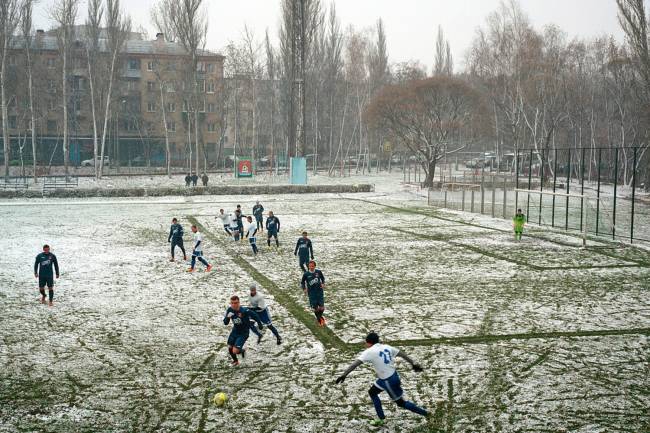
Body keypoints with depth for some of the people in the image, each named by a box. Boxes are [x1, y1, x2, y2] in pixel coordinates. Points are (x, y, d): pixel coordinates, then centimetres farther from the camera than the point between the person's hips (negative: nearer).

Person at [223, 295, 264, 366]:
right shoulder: (230, 310, -12)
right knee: (230, 348, 15)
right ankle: (235, 361, 46)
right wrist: (227, 317, -30)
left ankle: (242, 351, 23)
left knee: (235, 351, -14)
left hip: (243, 333, -6)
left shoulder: (244, 311, -28)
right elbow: (225, 323, -7)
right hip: (235, 331, 6)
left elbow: (255, 316, -13)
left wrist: (260, 324, 2)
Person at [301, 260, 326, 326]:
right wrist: (304, 289, -9)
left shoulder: (318, 272, -5)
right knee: (315, 308, 5)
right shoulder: (306, 274, -8)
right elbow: (302, 282, 6)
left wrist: (323, 283, -2)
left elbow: (323, 278, 15)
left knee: (322, 307, 2)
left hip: (320, 292, 1)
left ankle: (319, 316, 33)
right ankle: (319, 319, 28)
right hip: (311, 293, -1)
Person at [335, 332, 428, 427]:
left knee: (401, 403, 9)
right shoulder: (386, 347, 4)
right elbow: (402, 354, 4)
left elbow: (356, 363, -19)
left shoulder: (370, 352, -15)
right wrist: (414, 364, 9)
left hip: (389, 381, -8)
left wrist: (344, 375, -20)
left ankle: (424, 413, 19)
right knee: (372, 392, 21)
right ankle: (381, 418, 27)